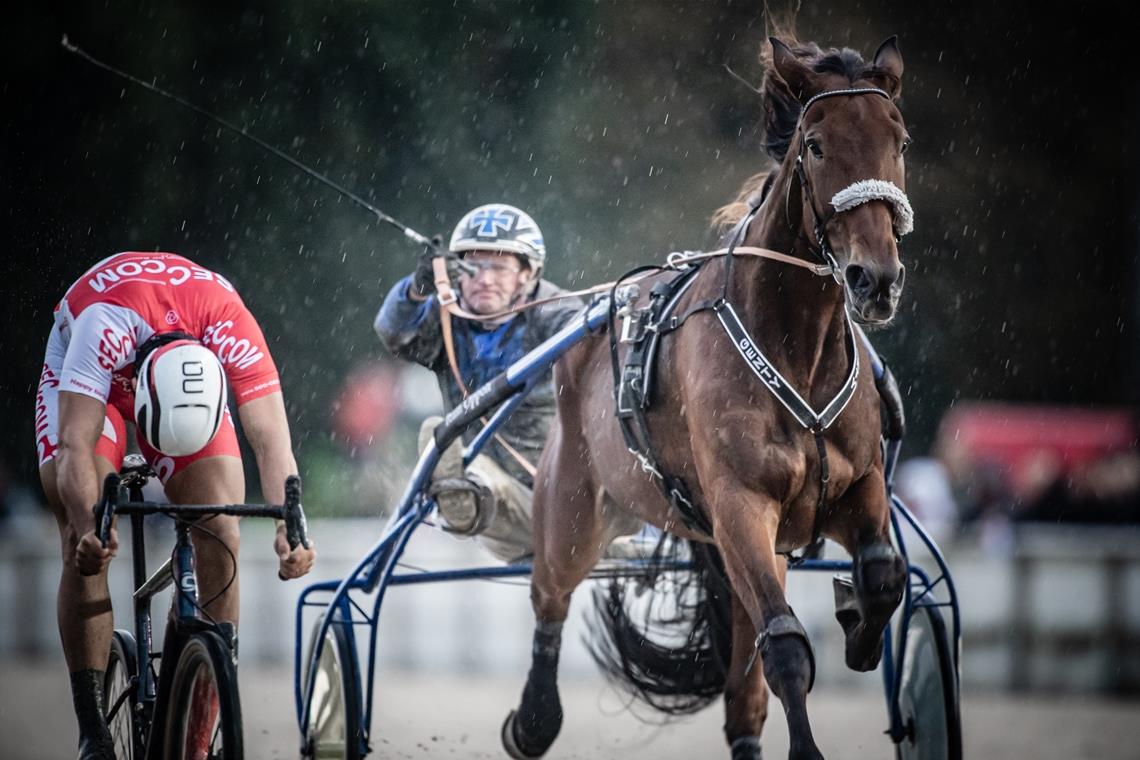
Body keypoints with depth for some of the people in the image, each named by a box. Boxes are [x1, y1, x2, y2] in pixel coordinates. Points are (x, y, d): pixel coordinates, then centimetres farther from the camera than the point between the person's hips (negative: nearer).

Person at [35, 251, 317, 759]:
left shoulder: (234, 331, -37)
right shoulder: (104, 326, -43)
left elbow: (271, 439, -40)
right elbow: (76, 448, -46)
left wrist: (290, 530, -56)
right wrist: (89, 529, -62)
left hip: (192, 376, 2)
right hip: (84, 376, -2)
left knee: (220, 535, -15)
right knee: (85, 550, -18)